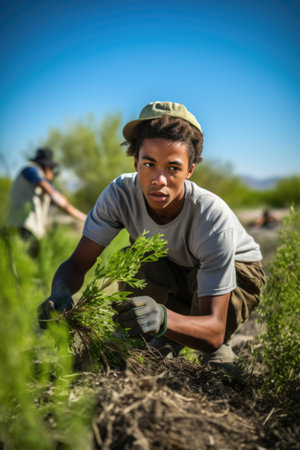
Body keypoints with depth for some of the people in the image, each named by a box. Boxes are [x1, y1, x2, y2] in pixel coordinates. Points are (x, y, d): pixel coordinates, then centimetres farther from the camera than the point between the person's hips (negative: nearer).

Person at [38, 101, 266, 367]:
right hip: (175, 269, 4)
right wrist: (60, 293, -48)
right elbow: (77, 264, -23)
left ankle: (219, 354, 4)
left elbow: (213, 331, -40)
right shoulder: (121, 193, -28)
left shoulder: (215, 220, -39)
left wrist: (162, 318, -62)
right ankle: (165, 346, -2)